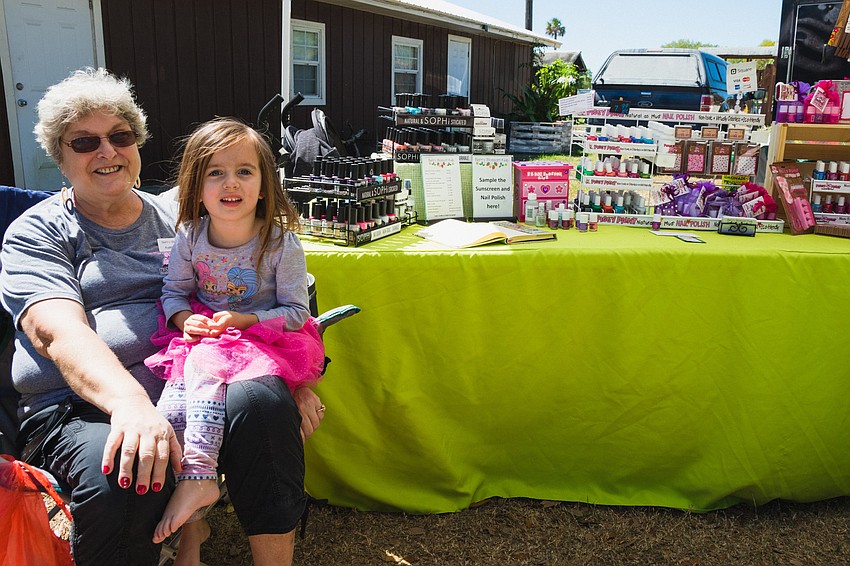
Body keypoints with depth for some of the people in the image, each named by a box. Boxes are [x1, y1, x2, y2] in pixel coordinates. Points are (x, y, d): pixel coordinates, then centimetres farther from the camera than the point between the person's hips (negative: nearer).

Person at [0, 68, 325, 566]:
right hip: (82, 406, -2)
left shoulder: (176, 217, 19)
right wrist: (130, 403, -32)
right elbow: (59, 333, -12)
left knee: (263, 401, -29)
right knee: (121, 478, -35)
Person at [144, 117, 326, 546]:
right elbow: (174, 291, 9)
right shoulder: (189, 238, -4)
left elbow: (296, 312, -10)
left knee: (207, 364, -31)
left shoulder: (281, 243, -14)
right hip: (201, 332, 4)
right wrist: (184, 319, -13)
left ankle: (196, 472, -28)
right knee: (182, 377, -24)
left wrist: (241, 320, -21)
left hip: (263, 338, -4)